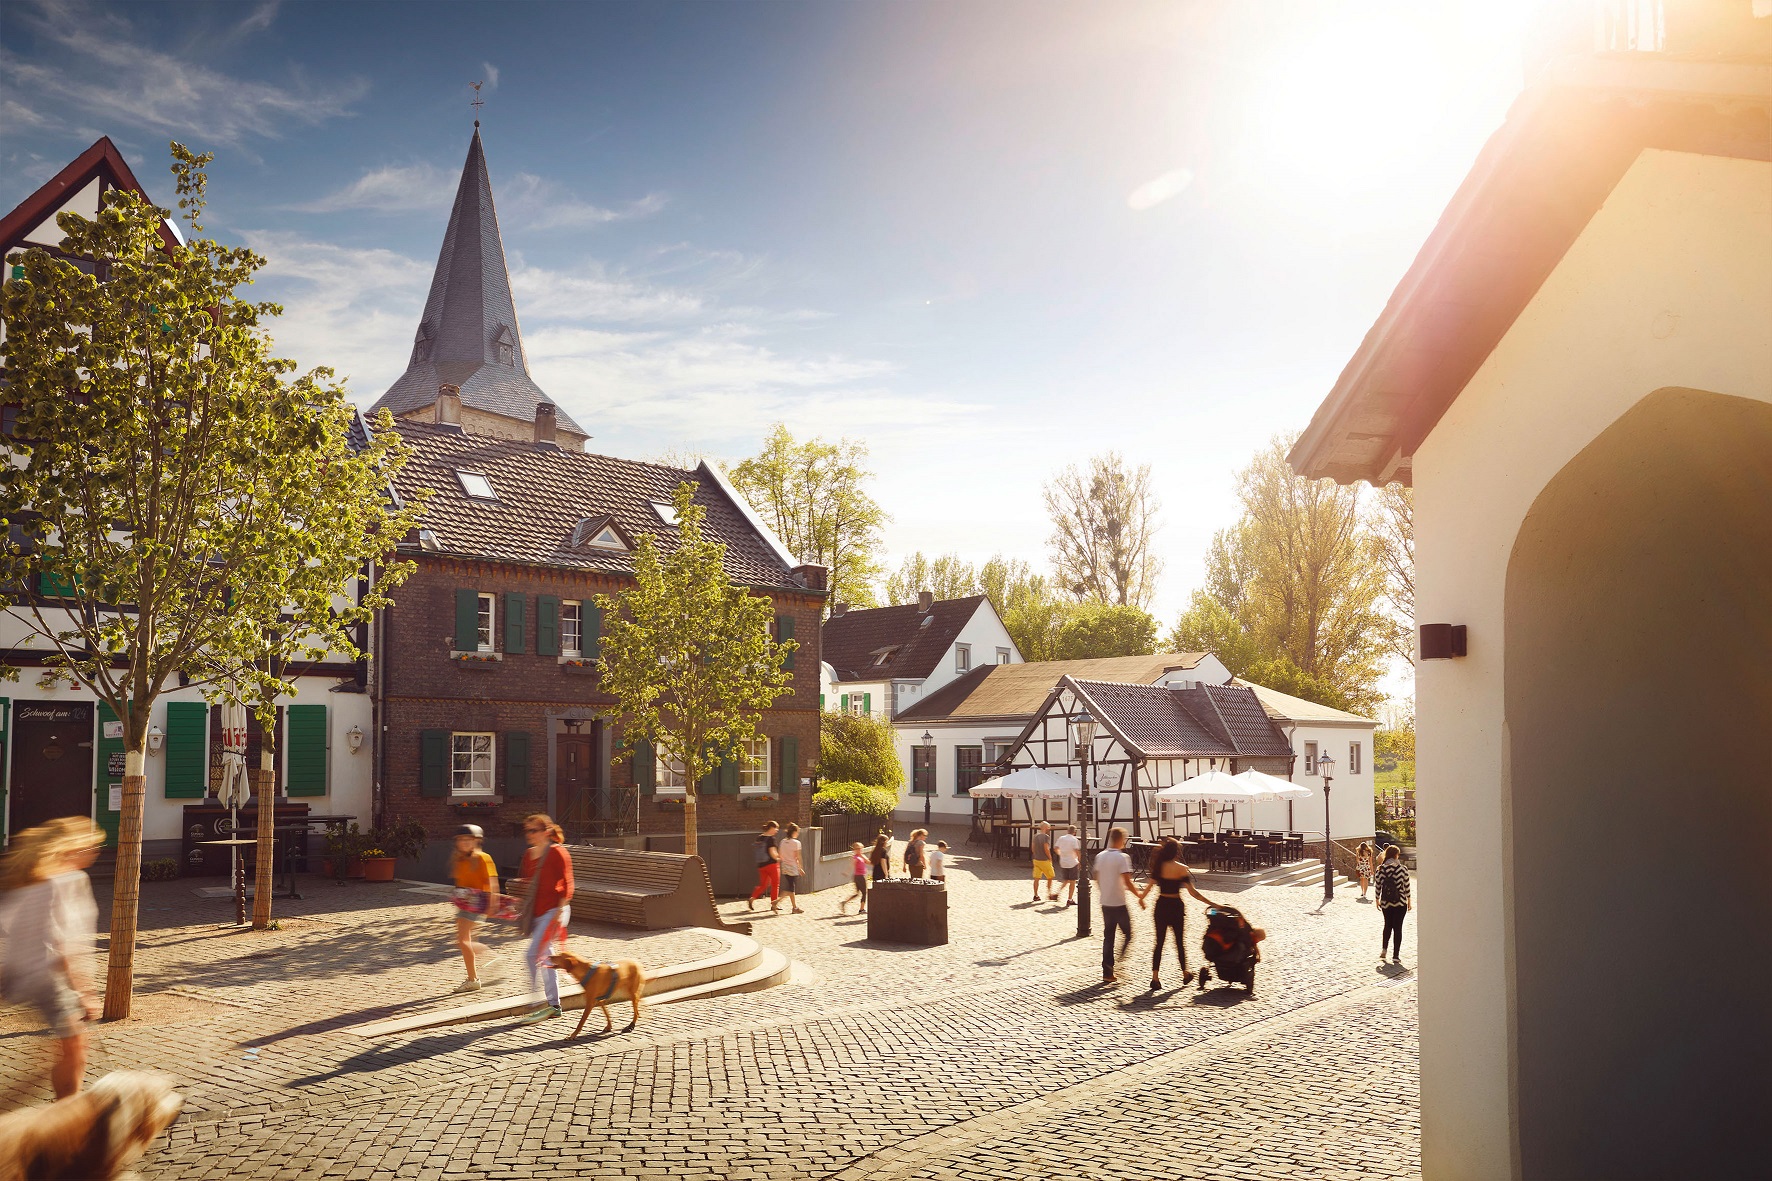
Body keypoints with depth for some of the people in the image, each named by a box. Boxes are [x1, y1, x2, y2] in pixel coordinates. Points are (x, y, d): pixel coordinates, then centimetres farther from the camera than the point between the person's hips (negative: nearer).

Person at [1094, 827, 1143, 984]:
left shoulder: (1100, 856, 4)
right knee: (1127, 934, 10)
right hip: (1119, 903, -6)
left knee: (1108, 937, 11)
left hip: (1105, 903, 6)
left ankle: (1108, 973, 11)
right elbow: (1127, 882, -18)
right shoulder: (1122, 858, -15)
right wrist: (1140, 896, -6)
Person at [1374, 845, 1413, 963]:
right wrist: (1409, 901, 7)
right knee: (1398, 927, 6)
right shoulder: (1403, 869, -9)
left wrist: (1377, 900, 14)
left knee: (1388, 925, 21)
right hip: (1400, 902, -2)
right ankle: (1396, 955, 6)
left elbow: (1378, 886, 1)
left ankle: (1383, 949, 11)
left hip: (1385, 903, 2)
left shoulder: (1380, 869, -5)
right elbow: (1406, 886, -4)